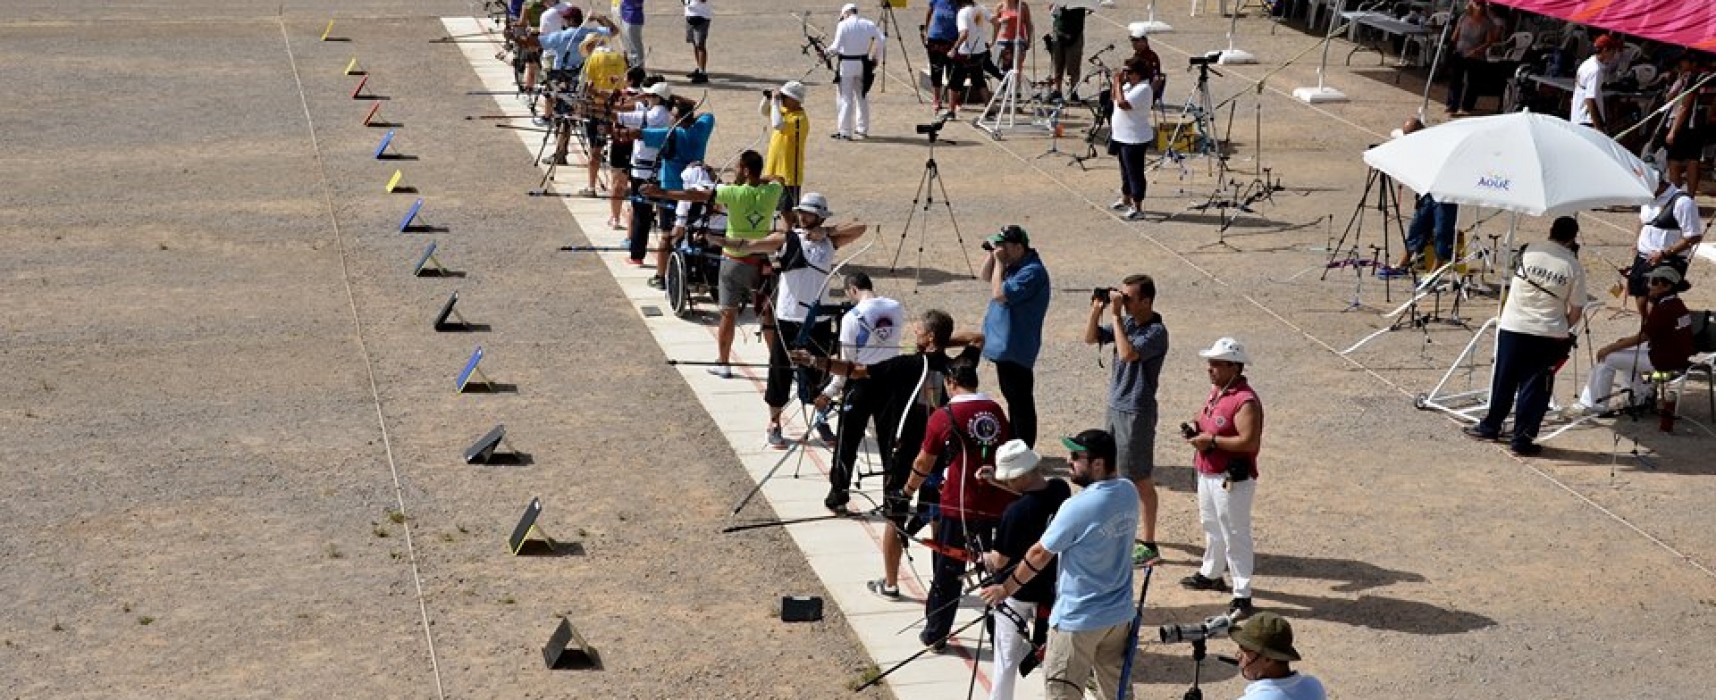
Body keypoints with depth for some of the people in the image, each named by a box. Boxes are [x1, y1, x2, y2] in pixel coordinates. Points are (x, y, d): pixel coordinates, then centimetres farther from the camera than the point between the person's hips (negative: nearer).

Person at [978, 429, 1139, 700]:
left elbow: (1040, 555, -14)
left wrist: (1006, 589, 1)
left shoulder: (1077, 508, -25)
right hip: (1120, 613, 7)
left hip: (1078, 618, -7)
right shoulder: (1129, 492, -3)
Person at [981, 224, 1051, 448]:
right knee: (1012, 398, 21)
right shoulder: (1014, 263, 7)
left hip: (1015, 348, -10)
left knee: (1021, 402, -2)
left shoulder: (1032, 272, -22)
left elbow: (999, 294, -28)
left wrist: (1000, 262, -19)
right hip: (1003, 344, 10)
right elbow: (985, 276, 17)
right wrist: (992, 254, 0)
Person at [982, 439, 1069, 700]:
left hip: (1017, 594, -6)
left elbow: (1000, 561, -18)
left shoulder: (1015, 512, -30)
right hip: (1052, 588, 6)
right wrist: (994, 481, 3)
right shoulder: (1060, 489, -12)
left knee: (1006, 661, 11)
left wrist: (985, 558, 5)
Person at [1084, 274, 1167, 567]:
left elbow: (1127, 353, -34)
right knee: (1116, 471, 21)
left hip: (1137, 413, -9)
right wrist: (1097, 309, -6)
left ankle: (1148, 544, 5)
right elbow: (1090, 338, 10)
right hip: (1116, 406, 9)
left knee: (1141, 479, -2)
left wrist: (1116, 315, -28)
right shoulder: (1126, 321, 5)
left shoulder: (1156, 333, -19)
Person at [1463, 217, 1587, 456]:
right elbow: (1576, 310, -1)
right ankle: (1522, 438, 7)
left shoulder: (1530, 250, -2)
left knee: (1504, 380, 15)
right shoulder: (1574, 267, -6)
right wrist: (1563, 328, 15)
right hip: (1548, 334, -2)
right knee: (1534, 387, 6)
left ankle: (1490, 426, 28)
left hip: (1513, 327, 2)